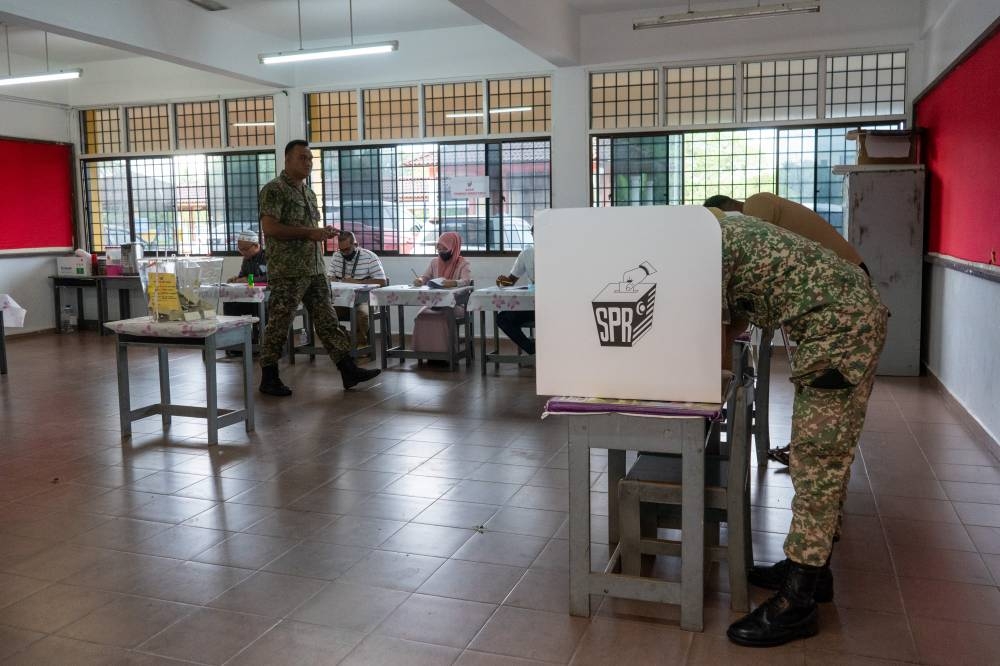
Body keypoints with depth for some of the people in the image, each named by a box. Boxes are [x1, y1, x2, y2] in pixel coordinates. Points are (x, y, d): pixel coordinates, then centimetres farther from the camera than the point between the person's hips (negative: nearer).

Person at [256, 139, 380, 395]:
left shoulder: (308, 192, 18)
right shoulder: (274, 189, -8)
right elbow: (269, 227, -18)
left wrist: (323, 232, 5)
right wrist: (309, 232, -19)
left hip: (315, 269, 8)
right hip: (287, 271, -8)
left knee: (327, 320, 7)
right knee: (278, 325, 0)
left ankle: (348, 371, 9)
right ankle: (268, 378, 11)